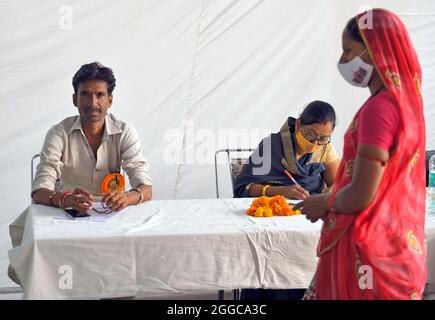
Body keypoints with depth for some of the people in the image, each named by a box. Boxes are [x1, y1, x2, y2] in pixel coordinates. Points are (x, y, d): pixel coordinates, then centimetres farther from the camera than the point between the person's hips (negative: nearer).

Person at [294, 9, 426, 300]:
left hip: (370, 251, -9)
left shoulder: (379, 108, -21)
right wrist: (331, 200, 13)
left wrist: (323, 203, -5)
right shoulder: (404, 100, 8)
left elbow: (360, 197, -24)